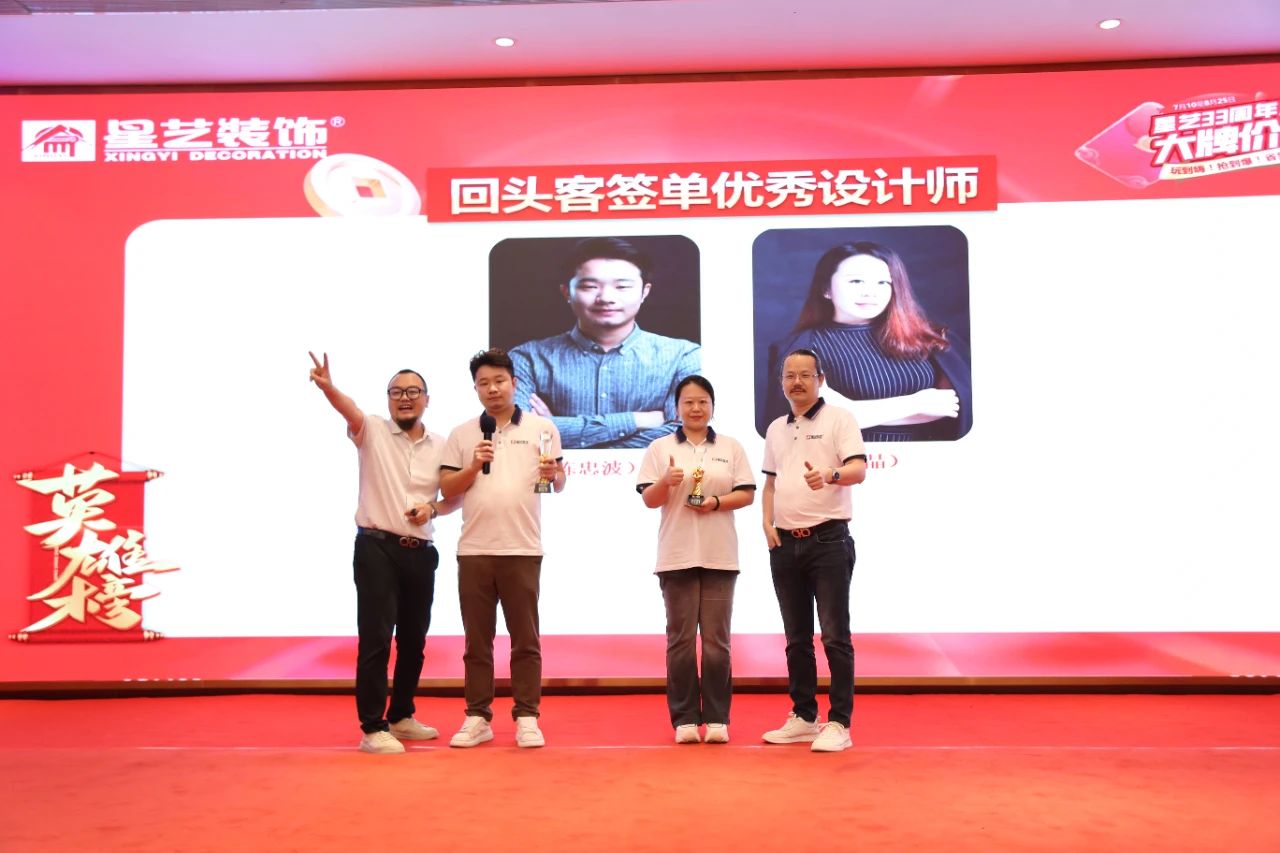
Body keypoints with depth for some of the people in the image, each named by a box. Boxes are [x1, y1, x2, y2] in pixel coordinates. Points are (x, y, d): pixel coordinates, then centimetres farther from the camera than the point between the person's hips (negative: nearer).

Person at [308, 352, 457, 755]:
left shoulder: (440, 446, 8)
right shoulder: (372, 432, -3)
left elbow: (454, 497, 14)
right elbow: (349, 409, -25)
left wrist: (432, 509, -8)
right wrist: (327, 387, -46)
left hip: (420, 553, 5)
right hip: (377, 548, -5)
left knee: (414, 639, 14)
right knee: (376, 638, -7)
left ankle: (401, 716, 30)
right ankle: (373, 728, 0)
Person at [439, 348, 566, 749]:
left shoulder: (542, 428, 5)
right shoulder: (461, 434, 10)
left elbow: (559, 483, 5)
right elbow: (447, 489, 6)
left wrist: (553, 473, -17)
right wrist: (473, 466, -10)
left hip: (522, 549, -2)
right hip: (474, 549, 2)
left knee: (525, 639, 3)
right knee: (476, 640, 7)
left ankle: (527, 718, 10)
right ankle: (477, 718, 15)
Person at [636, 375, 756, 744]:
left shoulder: (731, 447, 9)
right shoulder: (660, 448, 5)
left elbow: (747, 494, 5)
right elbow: (648, 500, 1)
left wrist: (716, 502, -13)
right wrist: (666, 482, -20)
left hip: (720, 556, 1)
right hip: (677, 556, 0)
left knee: (716, 639, 3)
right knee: (681, 638, 4)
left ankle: (717, 718, 11)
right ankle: (684, 719, 11)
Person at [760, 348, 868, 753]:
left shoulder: (839, 420, -3)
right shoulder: (776, 429, 16)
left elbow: (858, 469, -16)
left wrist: (830, 476, -37)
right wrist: (768, 524, 6)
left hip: (828, 540, -6)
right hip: (785, 544, 6)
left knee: (835, 636, -4)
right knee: (796, 638, 12)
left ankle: (839, 724, 2)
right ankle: (803, 718, 22)